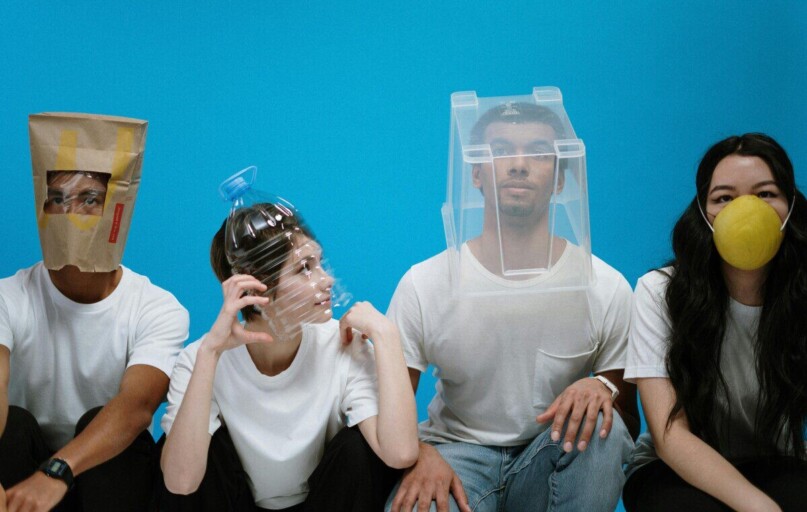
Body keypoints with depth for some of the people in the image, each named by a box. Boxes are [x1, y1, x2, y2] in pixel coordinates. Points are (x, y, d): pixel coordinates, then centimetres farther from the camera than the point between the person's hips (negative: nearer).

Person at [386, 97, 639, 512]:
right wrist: (420, 454, -25)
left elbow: (627, 424, 0)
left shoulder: (606, 288, -6)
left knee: (598, 420, -31)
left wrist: (604, 387, -24)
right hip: (457, 453, -2)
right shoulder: (422, 285, -7)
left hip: (556, 465, 2)